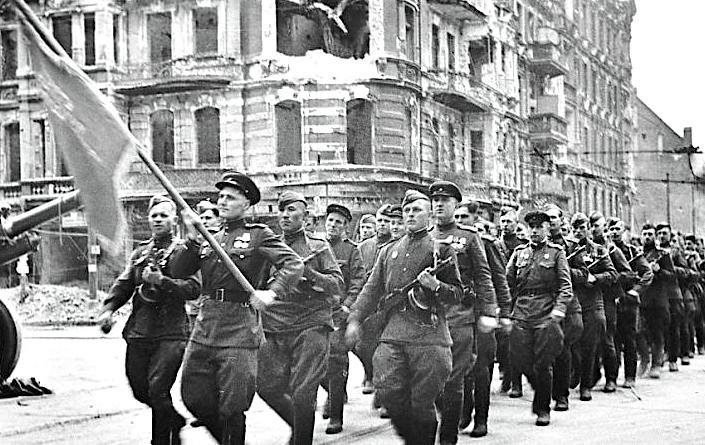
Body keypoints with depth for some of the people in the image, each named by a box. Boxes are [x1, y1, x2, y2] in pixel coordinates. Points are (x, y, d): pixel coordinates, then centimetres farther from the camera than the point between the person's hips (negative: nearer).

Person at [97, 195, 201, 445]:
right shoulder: (140, 252, 16)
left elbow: (194, 288, -13)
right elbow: (124, 284, 15)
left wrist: (162, 281, -24)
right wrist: (109, 308, -1)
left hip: (170, 333, -6)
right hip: (139, 331, 6)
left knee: (157, 389, -14)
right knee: (140, 390, 12)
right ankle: (175, 421, 36)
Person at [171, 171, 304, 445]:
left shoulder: (259, 235, -1)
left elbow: (294, 264, -11)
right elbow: (179, 272, 7)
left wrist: (272, 291, -27)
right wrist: (192, 238, -6)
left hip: (239, 330, -6)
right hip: (205, 328, 6)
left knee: (231, 407, -3)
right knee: (193, 397, 10)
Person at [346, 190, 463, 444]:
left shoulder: (441, 249, 6)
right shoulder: (389, 251, 18)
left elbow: (458, 294, 5)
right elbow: (372, 289, 19)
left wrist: (435, 285, -14)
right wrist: (355, 318, 9)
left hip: (429, 335, -3)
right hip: (392, 335, 4)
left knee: (422, 402, -2)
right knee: (389, 393, -6)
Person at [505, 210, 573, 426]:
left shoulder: (556, 253, 5)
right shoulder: (519, 253, 14)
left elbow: (565, 285, -3)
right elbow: (508, 282, 12)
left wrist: (559, 309, -18)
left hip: (546, 315, -3)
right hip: (521, 313, 3)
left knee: (542, 364, -3)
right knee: (520, 360, -1)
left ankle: (543, 408, 12)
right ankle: (541, 391, 26)